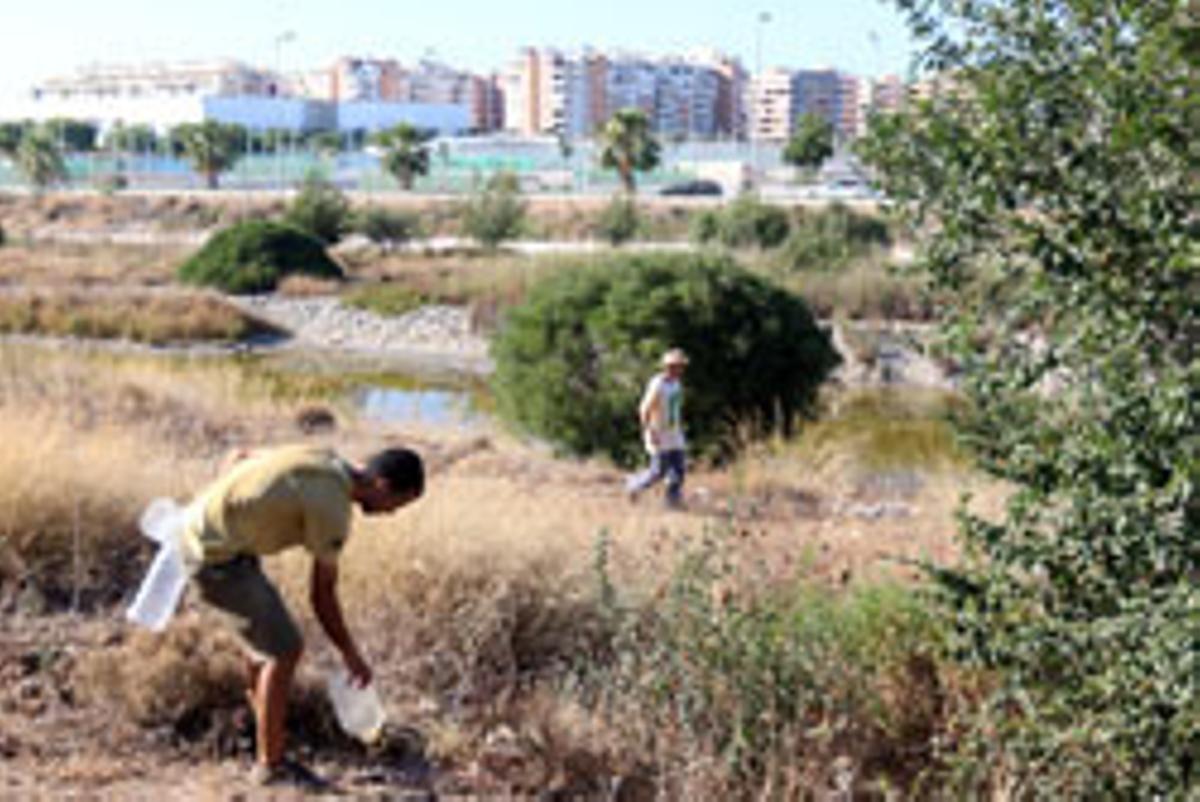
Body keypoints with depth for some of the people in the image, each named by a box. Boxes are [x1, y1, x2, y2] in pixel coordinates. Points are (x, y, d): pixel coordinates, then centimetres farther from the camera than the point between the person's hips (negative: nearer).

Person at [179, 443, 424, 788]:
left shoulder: (326, 461, 5)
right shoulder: (332, 509, -20)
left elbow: (240, 458, 15)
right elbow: (322, 594, -13)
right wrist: (351, 655, -2)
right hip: (218, 555, -10)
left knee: (267, 641, 21)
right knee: (283, 651, -7)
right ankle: (270, 765, 2)